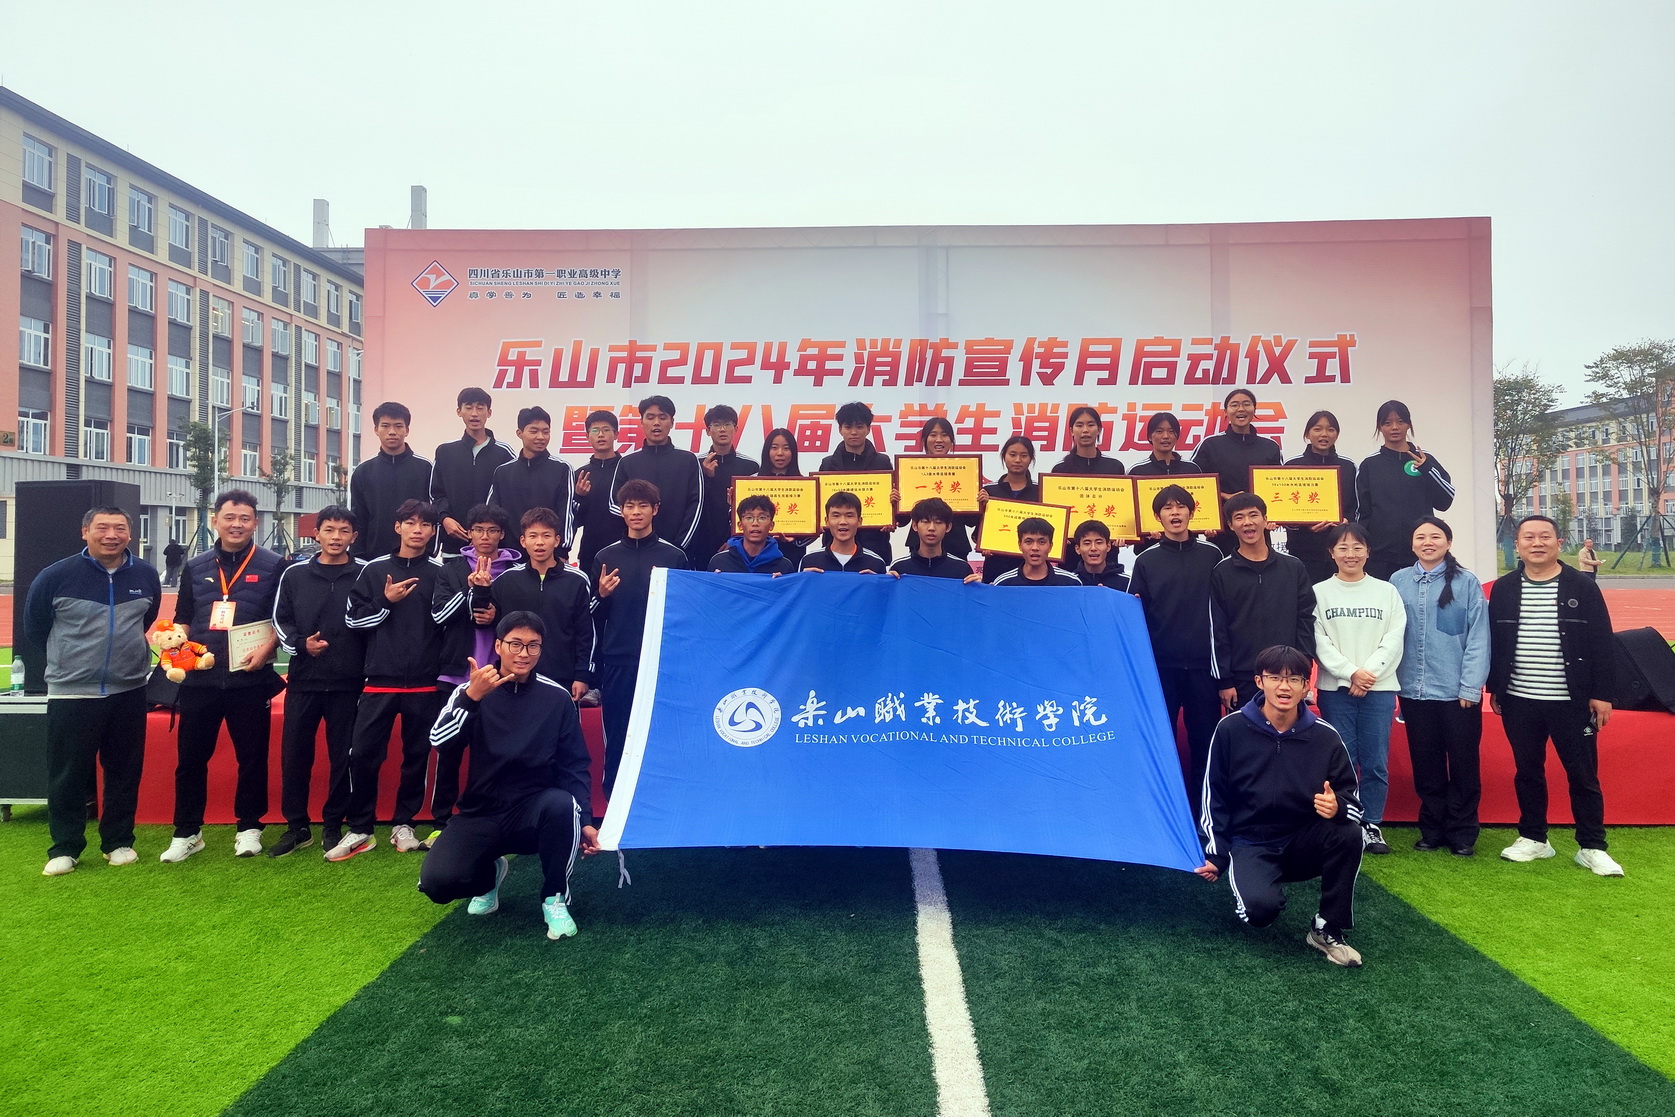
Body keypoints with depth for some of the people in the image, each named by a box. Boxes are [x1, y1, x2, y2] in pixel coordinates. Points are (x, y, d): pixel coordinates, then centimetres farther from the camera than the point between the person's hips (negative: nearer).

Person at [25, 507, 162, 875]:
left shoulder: (146, 576, 2)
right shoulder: (56, 576, -7)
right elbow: (34, 628, 8)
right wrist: (71, 658, 14)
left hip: (129, 692, 2)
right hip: (70, 694, -2)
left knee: (125, 772, 9)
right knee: (67, 776, 4)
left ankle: (119, 842, 22)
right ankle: (64, 848, 18)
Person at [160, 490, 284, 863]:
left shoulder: (272, 566, 2)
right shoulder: (195, 566, 12)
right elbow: (182, 619, 18)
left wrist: (266, 648, -14)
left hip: (250, 678, -3)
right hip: (199, 678, 3)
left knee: (252, 756, 5)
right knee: (191, 756, 7)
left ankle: (249, 828, 19)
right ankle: (187, 833, 20)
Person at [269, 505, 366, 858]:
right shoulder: (295, 574, 7)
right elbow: (280, 620, 9)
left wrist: (368, 670, -5)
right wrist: (300, 644, -10)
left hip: (348, 682, -2)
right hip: (303, 680, 2)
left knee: (343, 756, 6)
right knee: (294, 753, 5)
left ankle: (333, 825, 19)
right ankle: (297, 826, 19)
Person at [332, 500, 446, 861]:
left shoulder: (440, 573, 5)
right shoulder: (374, 570, 7)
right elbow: (353, 619, 5)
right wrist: (386, 601, -8)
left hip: (424, 684, 0)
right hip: (380, 681, 0)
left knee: (417, 756, 8)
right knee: (363, 754, -1)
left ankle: (403, 824, 22)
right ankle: (360, 829, 13)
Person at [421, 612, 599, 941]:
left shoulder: (556, 697, -2)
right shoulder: (472, 689, -2)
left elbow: (575, 765, -1)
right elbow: (439, 741, -18)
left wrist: (585, 820, -11)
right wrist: (472, 697, -32)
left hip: (535, 812, -1)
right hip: (482, 814, 1)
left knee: (562, 804, -35)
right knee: (437, 882, -22)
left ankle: (554, 899, -10)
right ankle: (489, 873, 16)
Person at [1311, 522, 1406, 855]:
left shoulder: (1387, 591, 9)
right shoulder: (1319, 592, 5)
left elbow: (1393, 639, 1)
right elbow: (1319, 642, -2)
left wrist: (1369, 672, -11)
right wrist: (1350, 673, -12)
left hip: (1379, 688, 1)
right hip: (1335, 689, -1)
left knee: (1376, 762, 1)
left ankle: (1371, 824, 13)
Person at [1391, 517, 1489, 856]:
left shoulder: (1467, 582, -4)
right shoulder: (1398, 582, 4)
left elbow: (1478, 638, -6)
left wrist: (1471, 687, -11)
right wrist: (1392, 680, 2)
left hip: (1458, 692, -2)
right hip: (1414, 691, 3)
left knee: (1462, 764, 7)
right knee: (1426, 767, 11)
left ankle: (1462, 834, 20)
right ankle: (1432, 830, 23)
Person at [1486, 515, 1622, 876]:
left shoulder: (1582, 587, -3)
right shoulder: (1503, 589, 4)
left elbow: (1603, 644, -3)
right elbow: (1492, 641, 8)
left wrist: (1602, 693, -6)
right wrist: (1494, 688, 8)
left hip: (1571, 702, -2)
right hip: (1518, 701, 2)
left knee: (1583, 775, 4)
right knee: (1527, 772, 12)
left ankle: (1592, 847, 15)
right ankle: (1533, 838, 25)